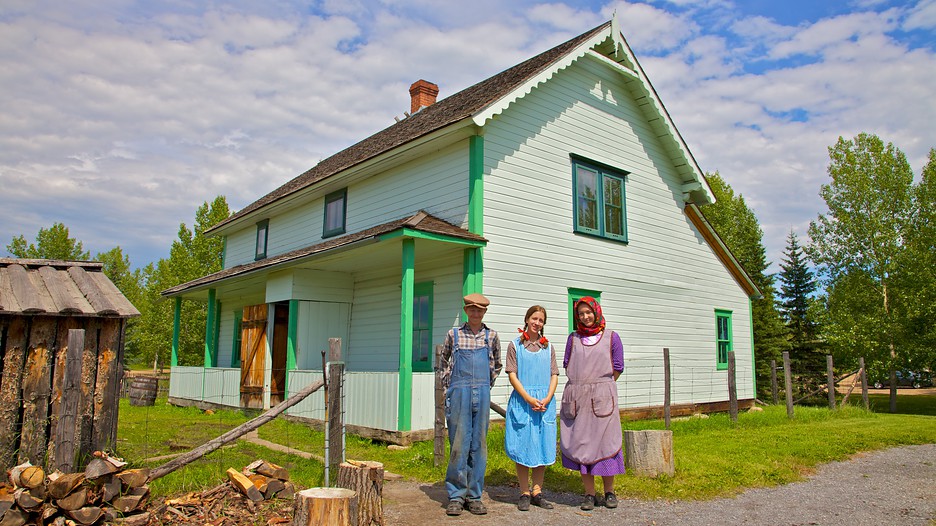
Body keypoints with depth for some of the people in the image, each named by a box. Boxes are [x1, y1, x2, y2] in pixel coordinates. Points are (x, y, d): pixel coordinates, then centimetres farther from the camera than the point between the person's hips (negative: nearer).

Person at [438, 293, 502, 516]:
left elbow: (496, 365, 22)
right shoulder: (454, 334, 5)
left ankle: (474, 496, 14)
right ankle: (456, 496, 8)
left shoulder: (491, 336, 9)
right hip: (459, 393, -2)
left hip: (482, 394, 2)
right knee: (459, 444, -2)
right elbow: (443, 362, 17)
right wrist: (448, 386, 9)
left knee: (479, 444, 5)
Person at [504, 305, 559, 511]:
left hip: (545, 402, 3)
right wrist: (530, 399, -14)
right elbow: (512, 376, -4)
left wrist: (547, 399, -9)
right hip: (522, 401, -3)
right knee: (522, 447, 1)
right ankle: (524, 494, 12)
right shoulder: (515, 345, 3)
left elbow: (554, 375, 8)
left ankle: (537, 492, 17)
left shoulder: (548, 347, 12)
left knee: (542, 447, 6)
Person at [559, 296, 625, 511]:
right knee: (580, 443, 2)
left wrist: (600, 386, 3)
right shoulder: (573, 338, 11)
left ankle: (609, 493, 16)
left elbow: (617, 368, 5)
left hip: (602, 396, -2)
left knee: (605, 441, 1)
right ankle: (589, 494, 11)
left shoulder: (611, 337, 4)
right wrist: (582, 386, 6)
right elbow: (567, 365, 12)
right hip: (576, 397, 2)